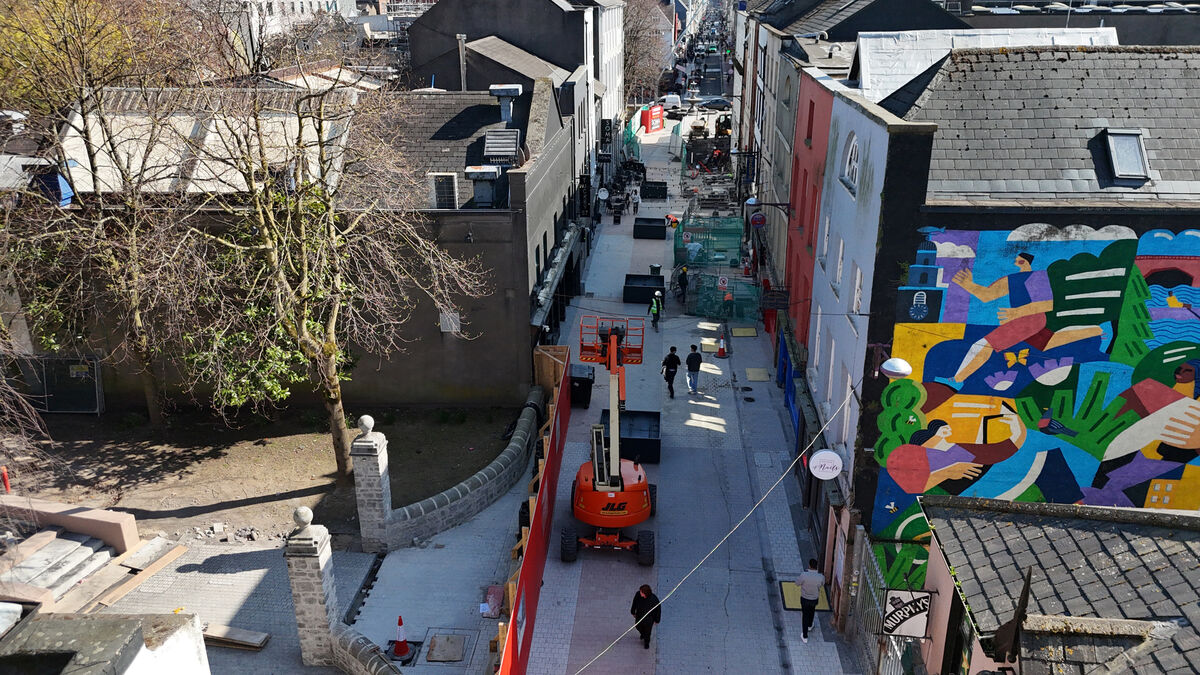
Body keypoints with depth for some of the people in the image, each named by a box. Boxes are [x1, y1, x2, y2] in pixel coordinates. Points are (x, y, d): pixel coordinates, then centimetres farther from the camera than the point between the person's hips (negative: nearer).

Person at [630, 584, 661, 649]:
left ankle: (646, 643, 54)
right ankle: (643, 634, 66)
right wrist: (633, 612, 9)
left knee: (647, 630, 22)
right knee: (638, 627, 30)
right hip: (639, 616, 3)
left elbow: (658, 610, -19)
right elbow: (634, 603, -6)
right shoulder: (638, 594, -29)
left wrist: (656, 620, -6)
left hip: (649, 619, -3)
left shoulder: (654, 599, -38)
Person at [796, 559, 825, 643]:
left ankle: (805, 636, 25)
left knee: (805, 615, 16)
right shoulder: (821, 577, -25)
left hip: (805, 599, -2)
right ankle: (809, 625, 57)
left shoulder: (804, 575, -32)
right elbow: (822, 584, -1)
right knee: (812, 611, 32)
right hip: (815, 598, 2)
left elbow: (797, 583, -12)